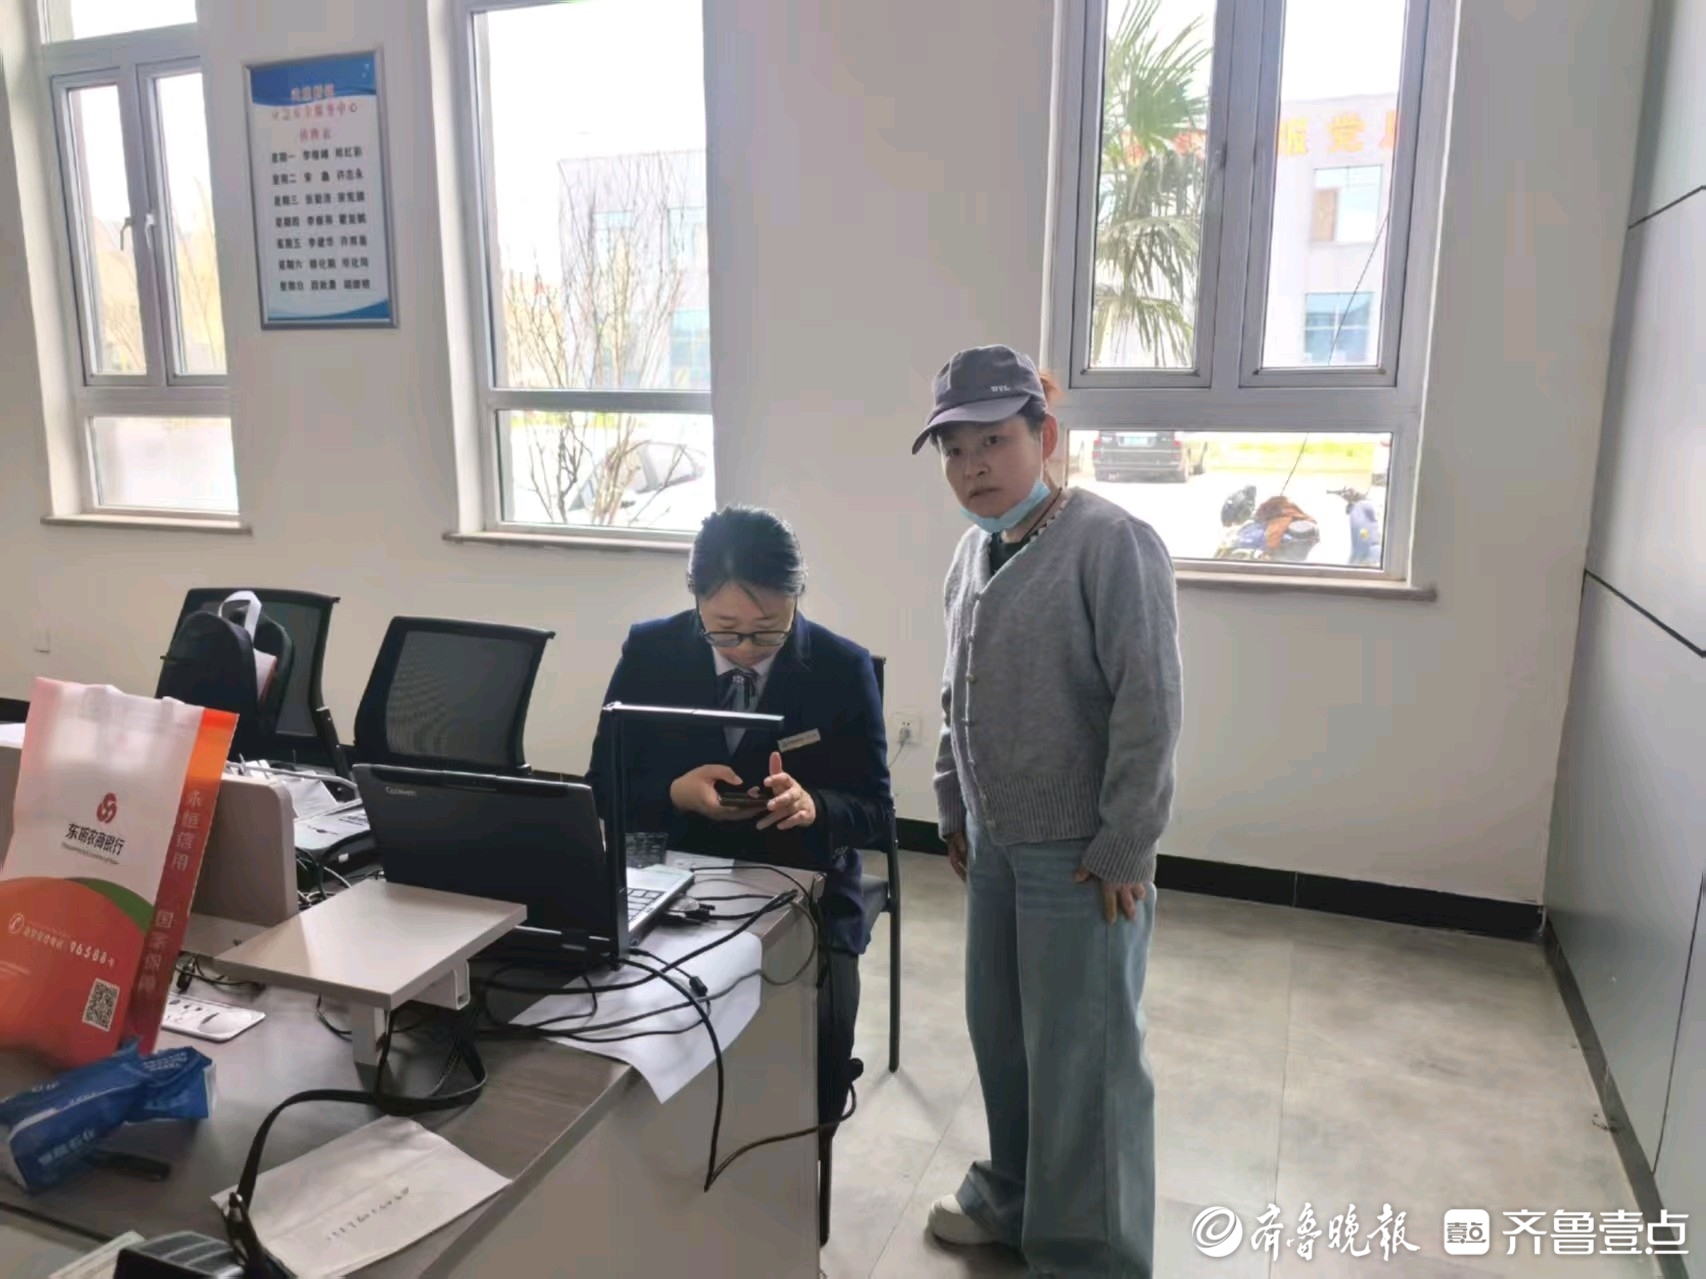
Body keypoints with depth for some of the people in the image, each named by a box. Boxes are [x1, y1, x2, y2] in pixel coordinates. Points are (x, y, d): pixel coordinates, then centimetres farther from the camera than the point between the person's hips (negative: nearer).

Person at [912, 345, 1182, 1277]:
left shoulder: (1112, 544, -17)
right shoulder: (971, 554, 6)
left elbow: (1150, 707, -19)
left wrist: (1123, 850, -17)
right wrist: (954, 810, 17)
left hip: (1078, 855, -7)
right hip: (995, 844, 7)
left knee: (1083, 1058, 6)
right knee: (1000, 1032, 20)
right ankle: (1012, 1197, 42)